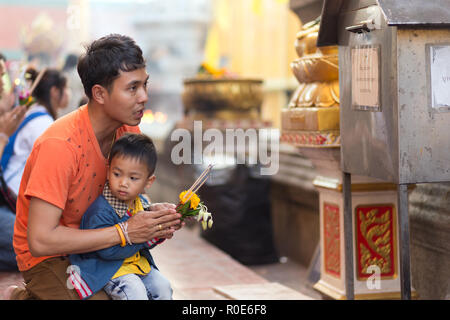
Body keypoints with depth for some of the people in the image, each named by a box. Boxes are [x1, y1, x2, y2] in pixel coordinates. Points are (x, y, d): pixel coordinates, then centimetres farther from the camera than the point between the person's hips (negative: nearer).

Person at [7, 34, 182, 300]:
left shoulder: (129, 129, -7)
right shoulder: (60, 145, -30)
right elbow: (40, 240, -32)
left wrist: (152, 214, -15)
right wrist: (124, 232, -29)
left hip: (93, 243, 8)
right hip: (47, 256, -8)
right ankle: (24, 296, 1)